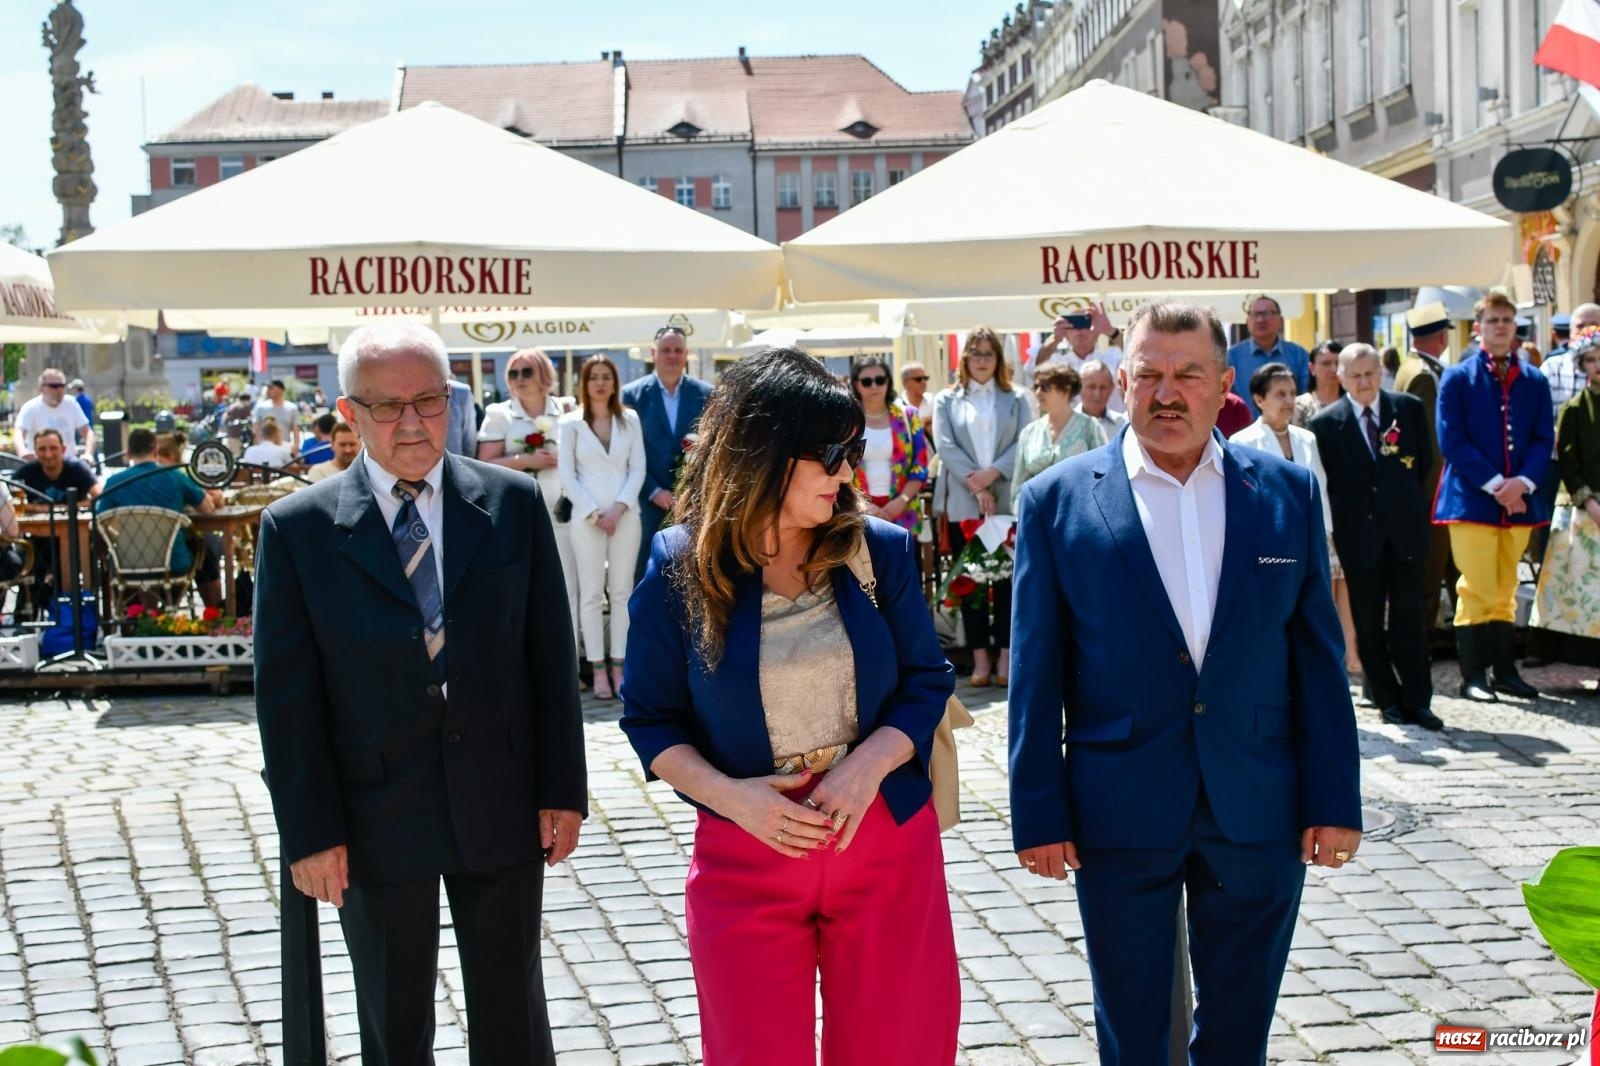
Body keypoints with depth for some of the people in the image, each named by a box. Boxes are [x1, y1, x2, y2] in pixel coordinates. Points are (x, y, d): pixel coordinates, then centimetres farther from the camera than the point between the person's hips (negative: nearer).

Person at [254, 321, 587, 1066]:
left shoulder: (514, 503, -1)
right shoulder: (297, 528, -5)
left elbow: (551, 655, 1)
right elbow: (286, 697, -5)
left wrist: (562, 788, 0)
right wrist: (310, 832, -7)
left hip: (500, 808, 1)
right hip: (373, 822, -1)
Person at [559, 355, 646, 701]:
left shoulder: (630, 420, 8)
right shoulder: (570, 423, 2)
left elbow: (637, 469, 4)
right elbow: (567, 476, -1)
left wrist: (619, 508, -9)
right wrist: (594, 513, -9)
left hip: (625, 515, 2)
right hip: (586, 518, -2)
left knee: (622, 591, 4)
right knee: (591, 593, 0)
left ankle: (619, 665, 8)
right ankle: (597, 669, 3)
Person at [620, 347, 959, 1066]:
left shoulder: (880, 549, -2)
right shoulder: (679, 568, -6)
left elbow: (927, 679, 3)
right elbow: (650, 717, 0)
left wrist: (869, 763, -16)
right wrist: (729, 794, -16)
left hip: (887, 840, 2)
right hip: (745, 857, -1)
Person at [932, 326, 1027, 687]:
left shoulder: (1015, 399, 11)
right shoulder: (946, 400, 9)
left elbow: (1022, 444, 0)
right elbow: (945, 446, -2)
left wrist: (993, 473, -15)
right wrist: (976, 485, -13)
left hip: (1007, 501, 0)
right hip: (963, 502, 0)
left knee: (1006, 576, 0)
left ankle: (1005, 652, 5)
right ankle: (980, 655, 6)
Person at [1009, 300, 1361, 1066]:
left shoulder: (1289, 493, 2)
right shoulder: (1057, 501, -4)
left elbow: (1318, 657, 3)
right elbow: (1037, 677, -3)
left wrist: (1334, 798, 0)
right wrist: (1038, 814, -5)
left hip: (1259, 813, 2)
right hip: (1120, 819, -2)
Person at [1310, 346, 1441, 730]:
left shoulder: (1409, 408, 4)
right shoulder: (1326, 424, -2)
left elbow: (1426, 462, 12)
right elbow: (1324, 483, 2)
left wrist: (1406, 503, 9)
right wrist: (1339, 523, -2)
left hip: (1406, 530, 1)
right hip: (1359, 535, -1)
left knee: (1410, 619, 1)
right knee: (1369, 624, 5)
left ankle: (1417, 701, 7)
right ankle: (1388, 699, 15)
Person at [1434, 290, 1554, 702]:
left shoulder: (1535, 382, 9)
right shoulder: (1457, 378, 0)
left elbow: (1544, 440, 6)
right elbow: (1452, 441, -7)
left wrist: (1523, 482, -12)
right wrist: (1494, 485, -15)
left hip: (1519, 499, 4)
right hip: (1472, 499, -3)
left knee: (1505, 591, 10)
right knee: (1477, 590, -4)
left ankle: (1504, 671, 17)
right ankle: (1473, 675, 3)